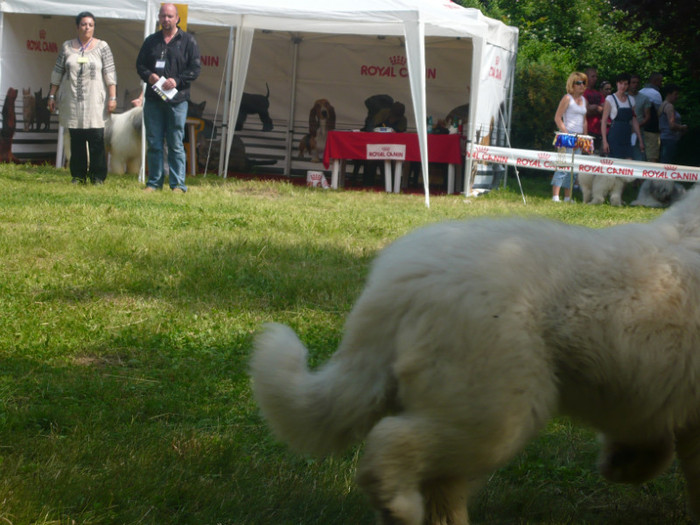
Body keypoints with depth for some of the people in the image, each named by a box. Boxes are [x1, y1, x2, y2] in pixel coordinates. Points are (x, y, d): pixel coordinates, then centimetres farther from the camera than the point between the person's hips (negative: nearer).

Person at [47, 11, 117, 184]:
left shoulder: (102, 47, 4)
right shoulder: (67, 47, 10)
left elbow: (110, 73, 0)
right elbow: (57, 73, 13)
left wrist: (112, 97, -6)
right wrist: (52, 95, 10)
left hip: (94, 101, -2)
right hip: (72, 101, 2)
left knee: (96, 138, -8)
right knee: (76, 139, 4)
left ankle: (98, 176, -1)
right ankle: (78, 175, 11)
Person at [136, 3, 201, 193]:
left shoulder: (188, 41, 4)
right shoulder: (151, 40, 15)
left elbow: (195, 68, 0)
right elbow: (140, 64, 16)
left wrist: (177, 81, -14)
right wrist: (148, 76, -6)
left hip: (177, 100, -3)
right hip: (153, 99, 3)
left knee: (176, 144, -2)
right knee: (153, 143, 5)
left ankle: (177, 184, 1)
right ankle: (154, 182, 12)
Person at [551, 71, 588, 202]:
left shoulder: (583, 100, 16)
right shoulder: (567, 98, -5)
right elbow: (557, 118, -10)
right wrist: (566, 134, -16)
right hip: (568, 134, -7)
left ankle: (568, 197, 12)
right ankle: (555, 195, -17)